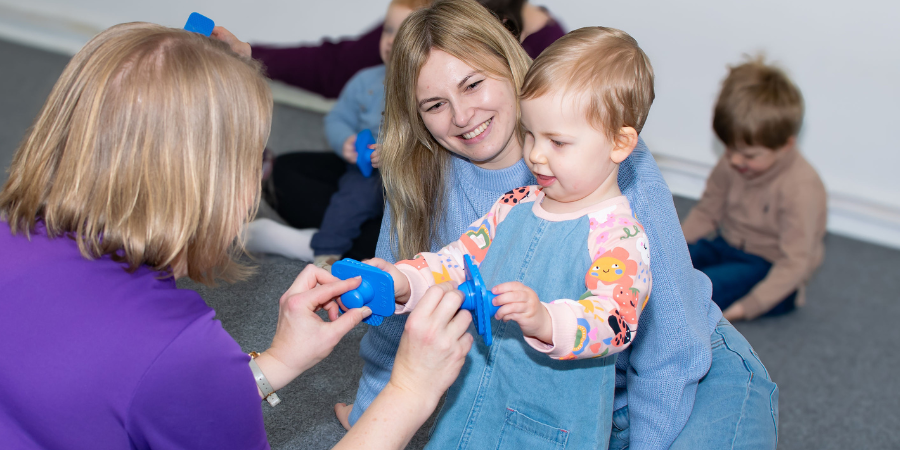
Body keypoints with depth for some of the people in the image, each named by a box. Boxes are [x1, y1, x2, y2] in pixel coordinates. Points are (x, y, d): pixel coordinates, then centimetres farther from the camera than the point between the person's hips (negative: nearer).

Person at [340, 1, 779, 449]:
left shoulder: (618, 169, -24)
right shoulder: (423, 178, -12)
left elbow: (669, 345, -18)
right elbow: (401, 306, 4)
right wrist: (370, 410, 13)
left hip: (696, 380, -3)